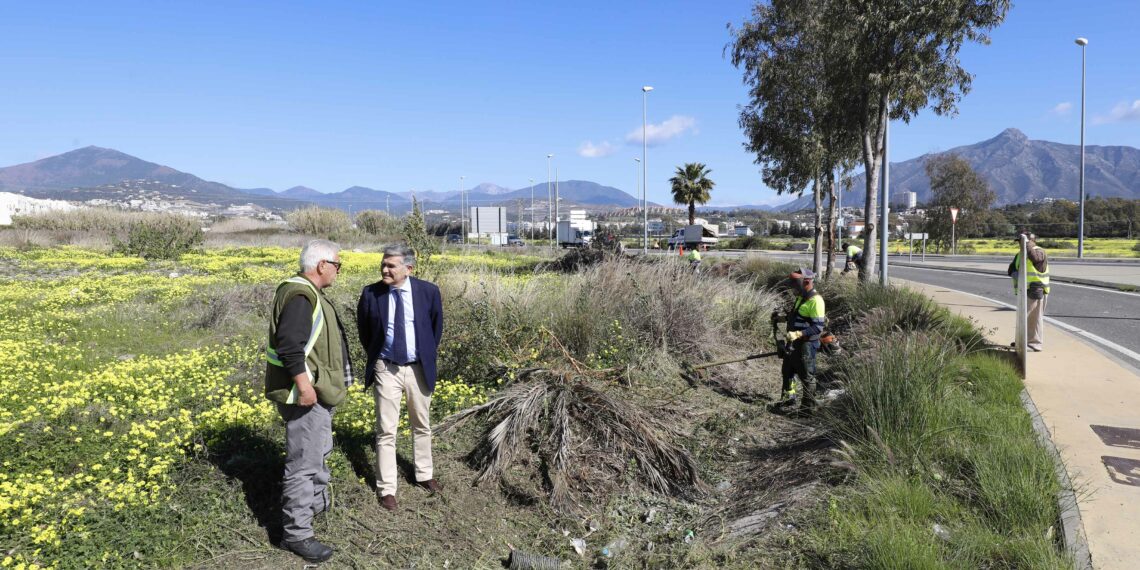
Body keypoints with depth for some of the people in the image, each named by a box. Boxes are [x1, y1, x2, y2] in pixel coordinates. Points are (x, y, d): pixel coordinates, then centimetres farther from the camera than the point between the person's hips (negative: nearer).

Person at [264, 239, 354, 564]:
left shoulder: (309, 293, 14)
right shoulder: (300, 296, -20)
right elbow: (290, 345, -29)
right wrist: (304, 386, -28)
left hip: (317, 391, 11)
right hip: (305, 394, -11)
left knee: (319, 451, 25)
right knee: (304, 462, -5)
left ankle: (317, 504, 44)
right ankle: (296, 534, 4)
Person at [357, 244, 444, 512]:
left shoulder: (428, 291, -10)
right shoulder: (371, 294, -10)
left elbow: (436, 327, 7)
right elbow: (364, 332, 7)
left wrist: (428, 356, 9)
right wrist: (375, 358, 9)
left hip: (419, 369, 1)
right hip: (386, 370, -1)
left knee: (422, 426, 16)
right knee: (386, 430, 0)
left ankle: (424, 475, 34)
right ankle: (386, 488, 11)